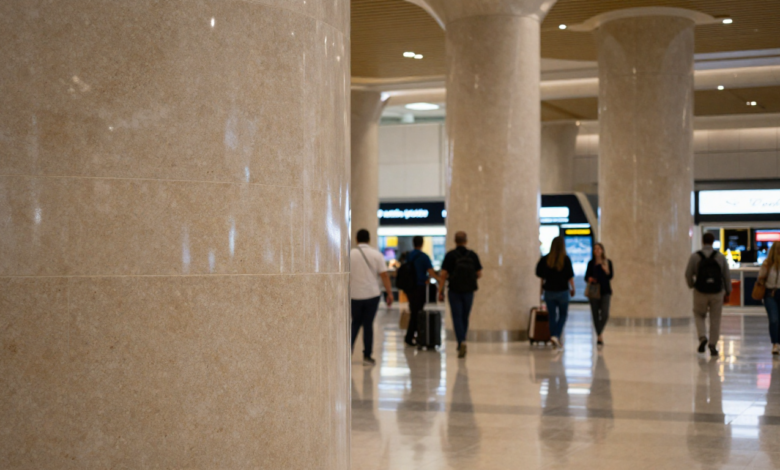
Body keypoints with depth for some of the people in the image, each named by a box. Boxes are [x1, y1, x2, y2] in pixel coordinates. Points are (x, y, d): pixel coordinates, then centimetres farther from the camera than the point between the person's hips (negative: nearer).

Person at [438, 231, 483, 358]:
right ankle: (461, 345, 25)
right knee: (465, 318, 15)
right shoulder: (473, 255, 0)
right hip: (469, 291, 3)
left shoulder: (450, 255, -7)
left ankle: (461, 342, -21)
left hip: (455, 291, -2)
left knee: (457, 318, 0)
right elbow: (479, 274, 3)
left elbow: (443, 275, -9)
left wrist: (440, 292, -2)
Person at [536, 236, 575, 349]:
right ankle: (556, 335, -7)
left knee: (552, 315, 11)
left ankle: (555, 341, 11)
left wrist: (543, 285, 18)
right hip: (562, 291, -2)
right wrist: (573, 289, 5)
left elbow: (540, 275, 1)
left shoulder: (545, 259, -5)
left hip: (549, 290, 2)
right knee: (563, 315, 12)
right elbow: (570, 276, -8)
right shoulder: (565, 259, -11)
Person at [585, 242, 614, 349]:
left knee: (605, 314, -15)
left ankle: (600, 334, -2)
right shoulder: (591, 263, 6)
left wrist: (607, 270, -19)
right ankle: (599, 337, 13)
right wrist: (589, 279, -13)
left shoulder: (608, 262, 3)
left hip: (605, 291, -1)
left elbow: (610, 276, 0)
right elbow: (586, 276, 9)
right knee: (595, 315, 3)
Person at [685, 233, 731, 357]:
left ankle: (702, 337, 0)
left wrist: (691, 285, 18)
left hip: (700, 292, -1)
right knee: (715, 320, 10)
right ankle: (713, 346, 10)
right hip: (717, 293, 1)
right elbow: (727, 276, 2)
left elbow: (688, 274, -2)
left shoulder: (695, 257, -5)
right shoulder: (721, 257, 0)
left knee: (699, 315, 21)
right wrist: (727, 293, 11)